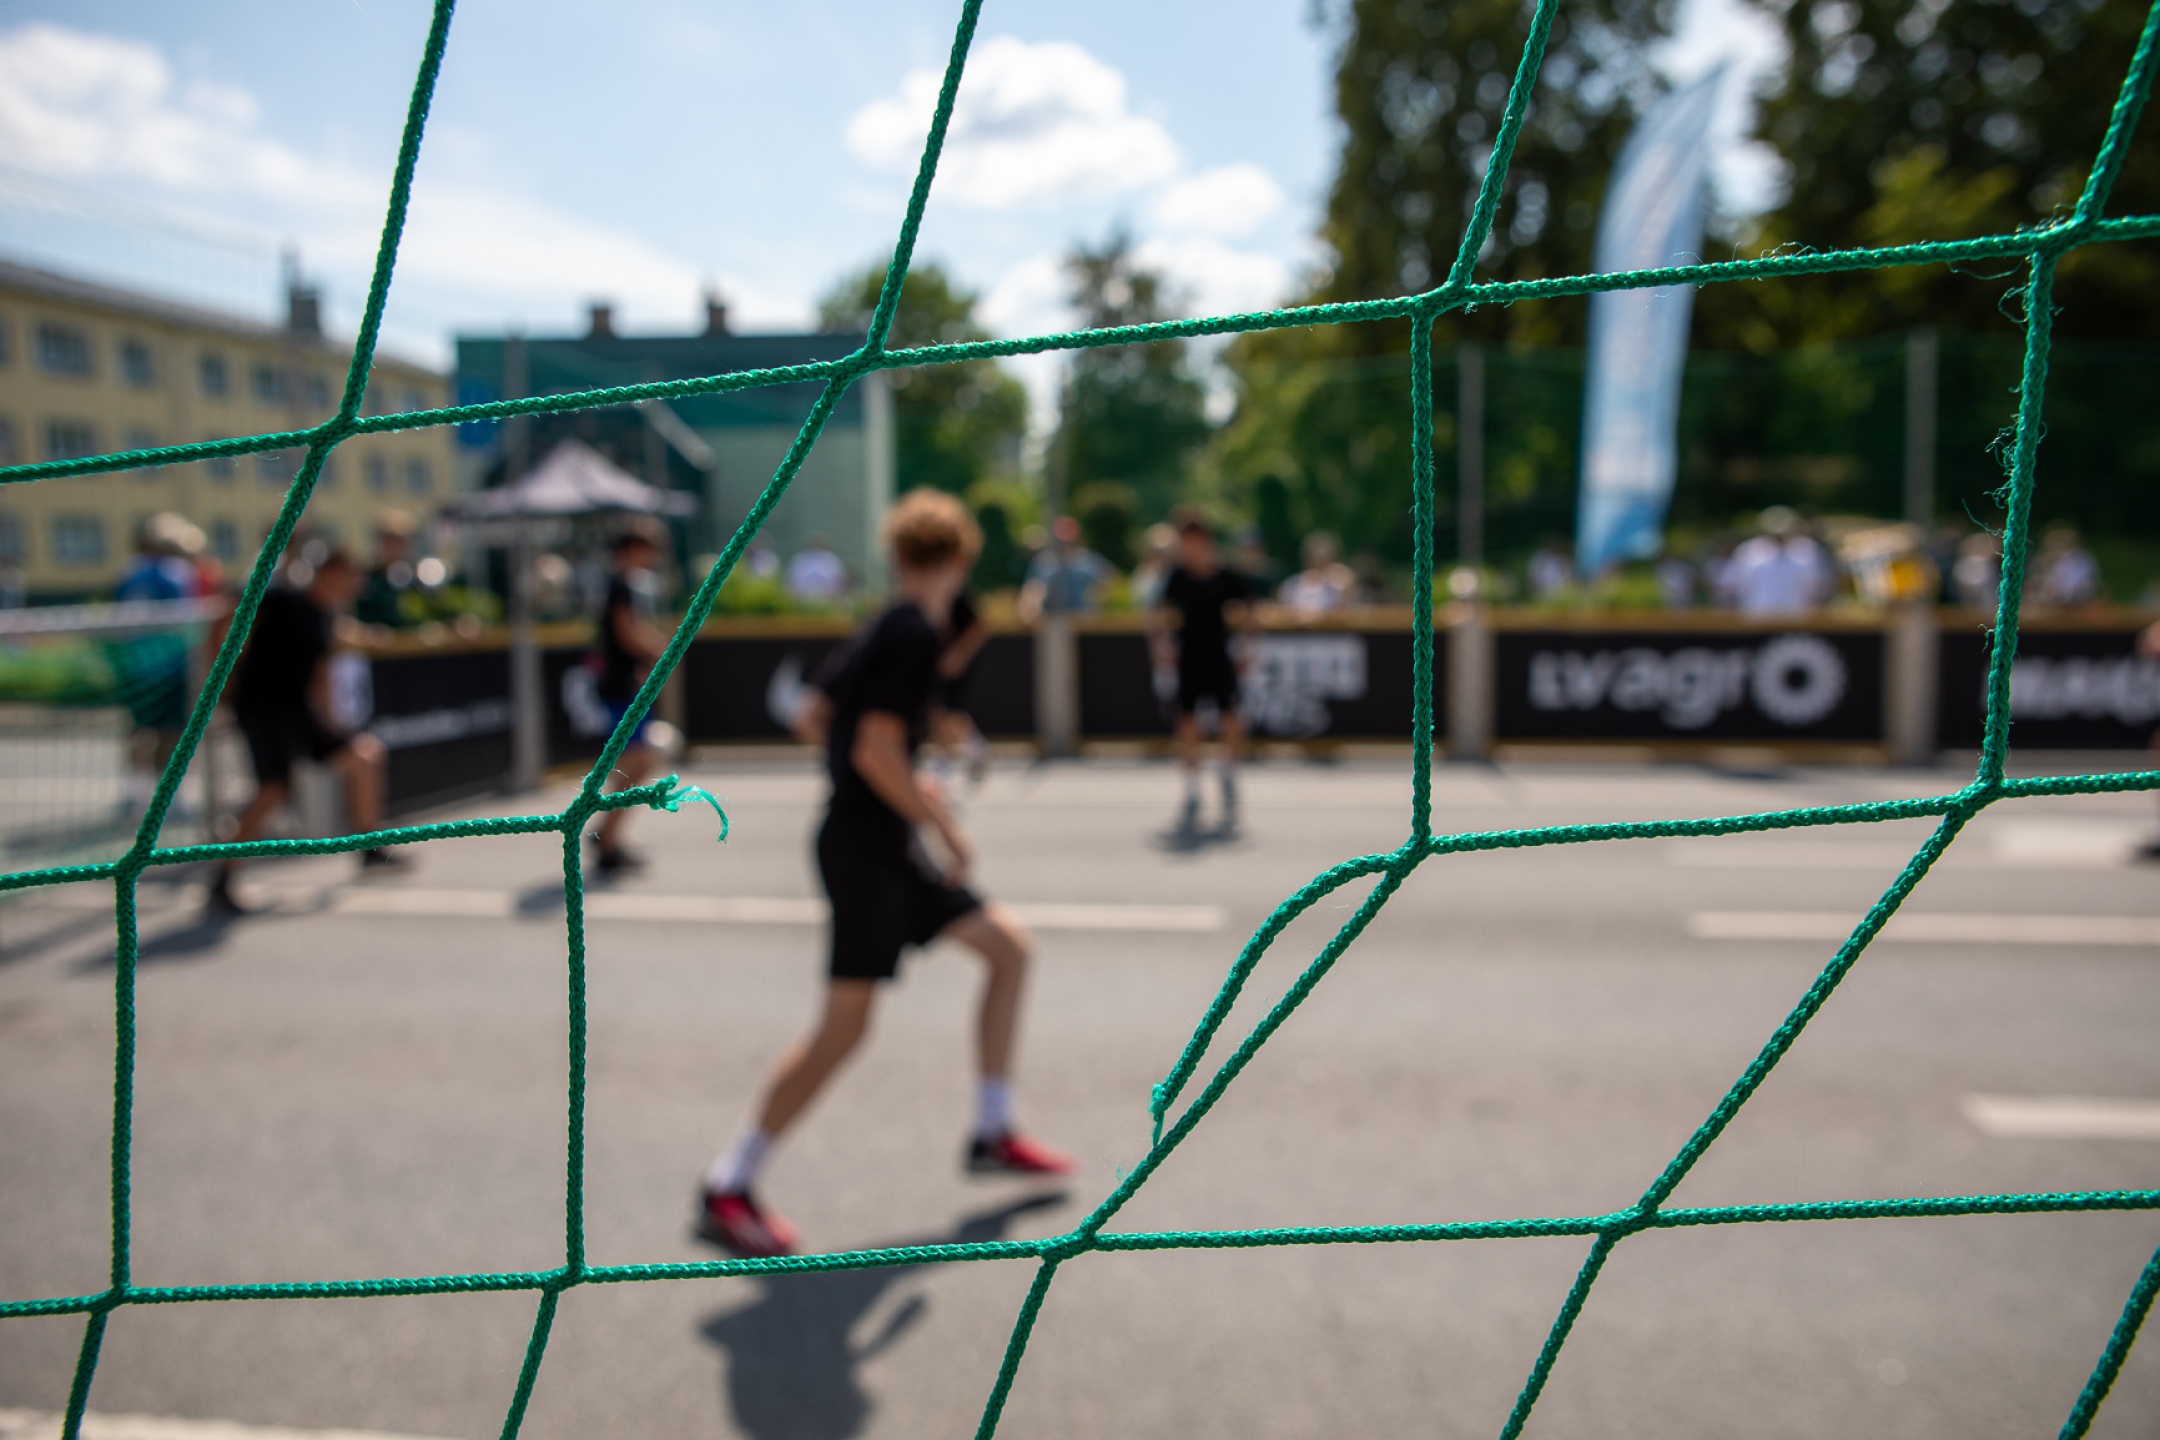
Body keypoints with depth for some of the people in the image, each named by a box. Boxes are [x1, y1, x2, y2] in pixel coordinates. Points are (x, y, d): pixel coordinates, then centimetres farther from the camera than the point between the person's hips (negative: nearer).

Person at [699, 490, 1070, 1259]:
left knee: (1008, 946, 13)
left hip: (888, 847, 10)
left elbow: (837, 732, 18)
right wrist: (946, 828, -17)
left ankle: (992, 1133, 21)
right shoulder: (915, 633, -16)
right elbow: (875, 751, -24)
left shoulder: (887, 629, 12)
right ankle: (727, 1187, 5)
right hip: (866, 849, -10)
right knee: (845, 1022, -8)